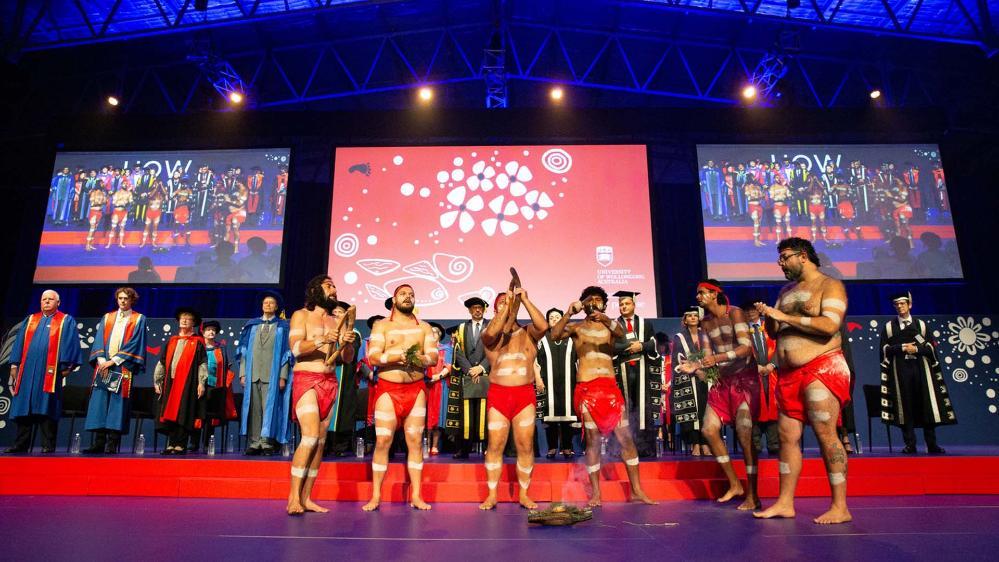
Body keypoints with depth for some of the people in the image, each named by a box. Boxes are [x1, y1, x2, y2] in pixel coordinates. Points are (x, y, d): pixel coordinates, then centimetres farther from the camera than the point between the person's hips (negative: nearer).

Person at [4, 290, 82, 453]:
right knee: (24, 408, 5)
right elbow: (19, 342, 17)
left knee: (47, 409, -6)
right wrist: (14, 364, 7)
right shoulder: (30, 320, 21)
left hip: (49, 371, -4)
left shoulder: (67, 321, 8)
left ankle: (48, 446, -3)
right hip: (27, 370, 4)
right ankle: (20, 445, 11)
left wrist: (66, 366, -11)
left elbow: (69, 344, -1)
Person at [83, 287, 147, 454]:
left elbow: (134, 344, -3)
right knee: (99, 404, -1)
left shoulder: (139, 319, 7)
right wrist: (101, 360, -7)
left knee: (117, 404, -7)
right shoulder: (107, 318, 18)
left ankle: (112, 445, -6)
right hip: (103, 366, 4)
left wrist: (114, 361, -11)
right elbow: (99, 340, 10)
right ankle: (98, 443, 3)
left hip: (123, 368, -4)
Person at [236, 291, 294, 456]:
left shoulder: (283, 327, 8)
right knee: (253, 409, 1)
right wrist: (243, 373, 2)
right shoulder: (252, 326, 15)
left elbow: (286, 352, 2)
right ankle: (254, 443, 4)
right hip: (252, 373, 3)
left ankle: (267, 443, 0)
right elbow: (244, 350, 12)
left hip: (272, 375, -2)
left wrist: (283, 376, -7)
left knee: (269, 408, -4)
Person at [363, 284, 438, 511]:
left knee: (415, 441, 2)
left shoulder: (424, 327, 12)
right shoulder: (381, 325, 6)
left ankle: (416, 495, 7)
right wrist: (396, 356, -22)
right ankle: (375, 496, 5)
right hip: (388, 388, -2)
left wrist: (420, 358, -20)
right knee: (382, 441, -5)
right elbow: (373, 358, -6)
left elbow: (433, 357, 2)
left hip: (416, 389, 2)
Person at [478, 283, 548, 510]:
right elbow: (492, 332, -18)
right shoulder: (490, 335, 7)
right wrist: (508, 305, -14)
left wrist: (525, 299, -11)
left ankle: (524, 495, 14)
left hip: (525, 393, 1)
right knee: (495, 446, 0)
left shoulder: (529, 333, 9)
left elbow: (544, 326, -13)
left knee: (525, 446, 2)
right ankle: (491, 496, 10)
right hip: (498, 393, 0)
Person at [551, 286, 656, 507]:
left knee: (626, 437, 0)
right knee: (593, 440, 1)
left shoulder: (610, 326, 13)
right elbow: (554, 335, -10)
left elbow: (621, 334, -11)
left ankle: (637, 491, 9)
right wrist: (568, 313, -23)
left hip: (610, 387, 2)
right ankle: (595, 493, 9)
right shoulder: (577, 327, 8)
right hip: (587, 388, -2)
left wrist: (606, 319, -30)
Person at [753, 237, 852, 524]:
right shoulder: (786, 291, 20)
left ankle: (840, 508, -1)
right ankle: (785, 503, 10)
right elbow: (774, 333, 21)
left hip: (821, 369, -7)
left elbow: (829, 326, -18)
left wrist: (785, 317, -15)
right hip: (788, 374, 7)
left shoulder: (830, 286, -2)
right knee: (788, 436, 5)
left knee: (825, 435, -9)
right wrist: (768, 317, 0)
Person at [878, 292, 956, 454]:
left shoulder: (921, 324, 13)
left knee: (927, 404, -3)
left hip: (920, 368, 1)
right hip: (900, 370, -1)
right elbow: (884, 349, 2)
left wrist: (916, 348, -10)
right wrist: (902, 347, -10)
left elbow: (931, 347, 6)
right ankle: (910, 445, 1)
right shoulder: (888, 326, 10)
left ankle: (932, 444, 3)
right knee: (905, 406, -3)